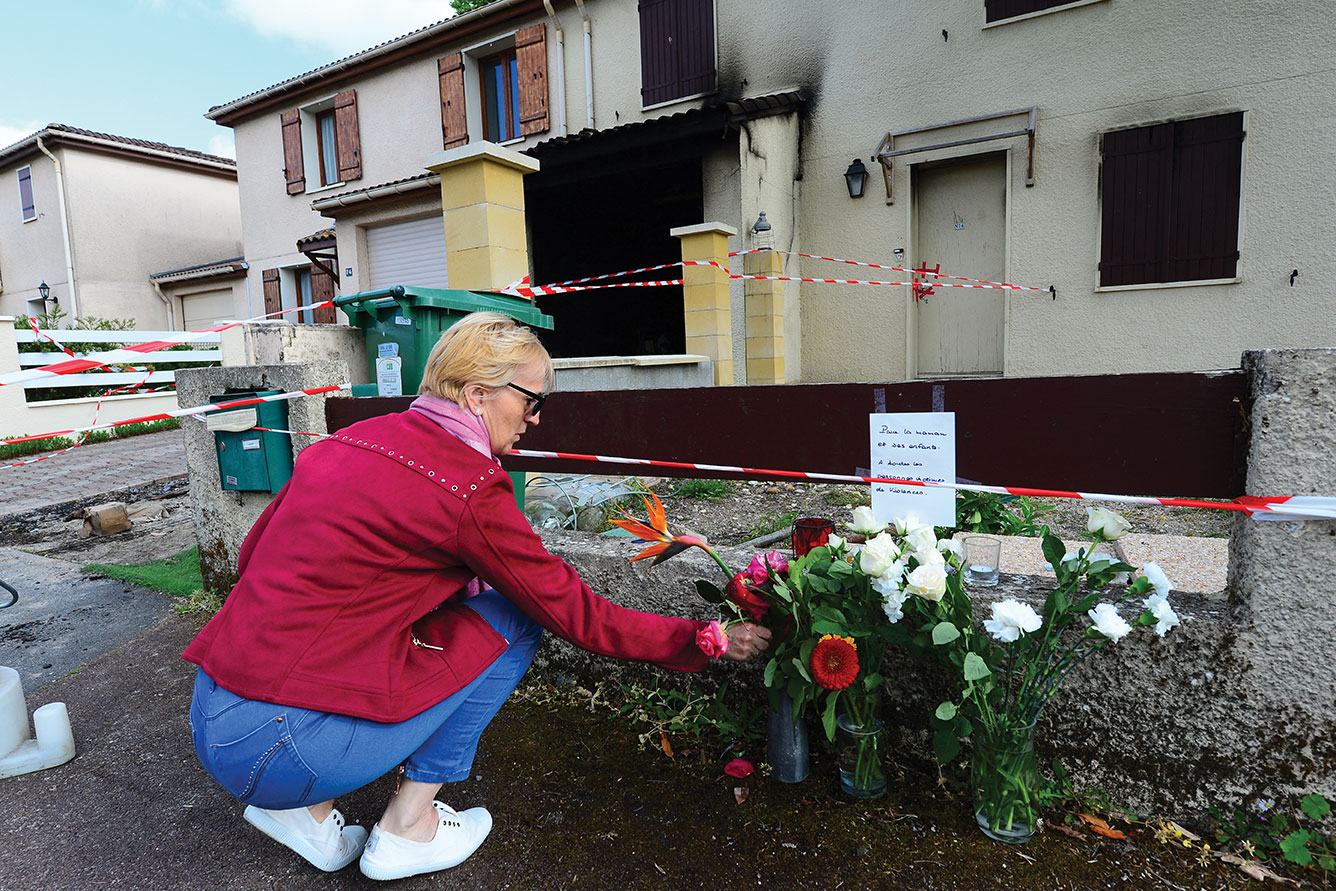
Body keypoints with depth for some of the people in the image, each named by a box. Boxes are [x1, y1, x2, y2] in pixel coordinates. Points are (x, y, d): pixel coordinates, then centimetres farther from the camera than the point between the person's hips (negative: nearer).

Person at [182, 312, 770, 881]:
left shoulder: (354, 439, 7)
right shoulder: (471, 488, -16)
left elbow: (253, 554, 15)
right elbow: (578, 616, -9)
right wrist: (705, 640, 2)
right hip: (276, 745, -8)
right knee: (512, 617, -1)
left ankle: (302, 811, 19)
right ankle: (407, 827, 10)